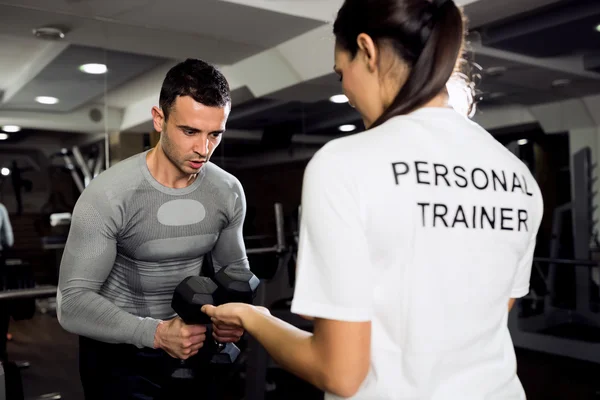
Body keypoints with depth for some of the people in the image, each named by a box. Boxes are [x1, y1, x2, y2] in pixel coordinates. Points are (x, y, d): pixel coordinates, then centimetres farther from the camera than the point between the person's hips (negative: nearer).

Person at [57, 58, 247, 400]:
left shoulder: (229, 192, -10)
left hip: (189, 341, 4)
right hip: (118, 350, -4)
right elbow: (73, 302, -23)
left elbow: (234, 265, 5)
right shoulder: (107, 195, -23)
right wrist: (156, 332, -36)